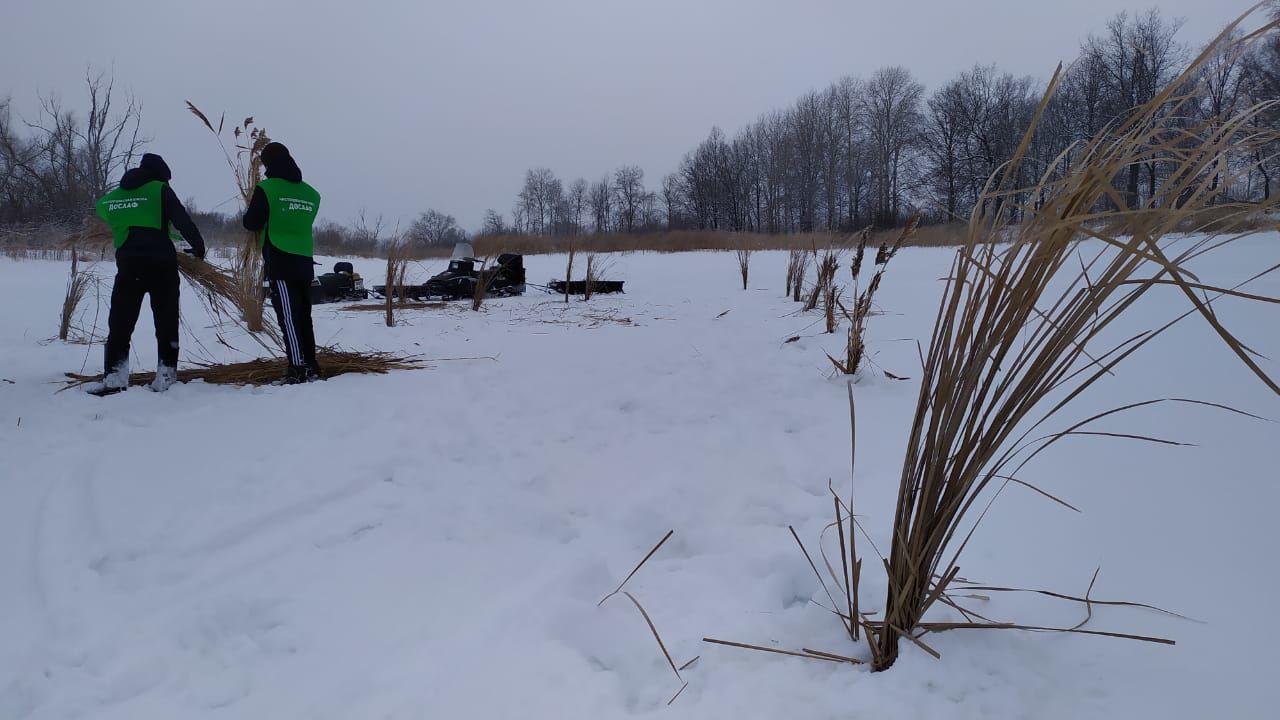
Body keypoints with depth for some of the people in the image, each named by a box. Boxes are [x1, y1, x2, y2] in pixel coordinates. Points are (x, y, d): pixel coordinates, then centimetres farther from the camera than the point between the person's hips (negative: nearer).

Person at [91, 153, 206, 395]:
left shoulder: (112, 198, 15)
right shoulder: (160, 190, 1)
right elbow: (183, 221, -7)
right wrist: (198, 246, 3)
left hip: (128, 265, 3)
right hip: (161, 263, -3)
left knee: (120, 322, 7)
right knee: (166, 321, 5)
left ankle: (114, 376, -1)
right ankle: (165, 375, 3)